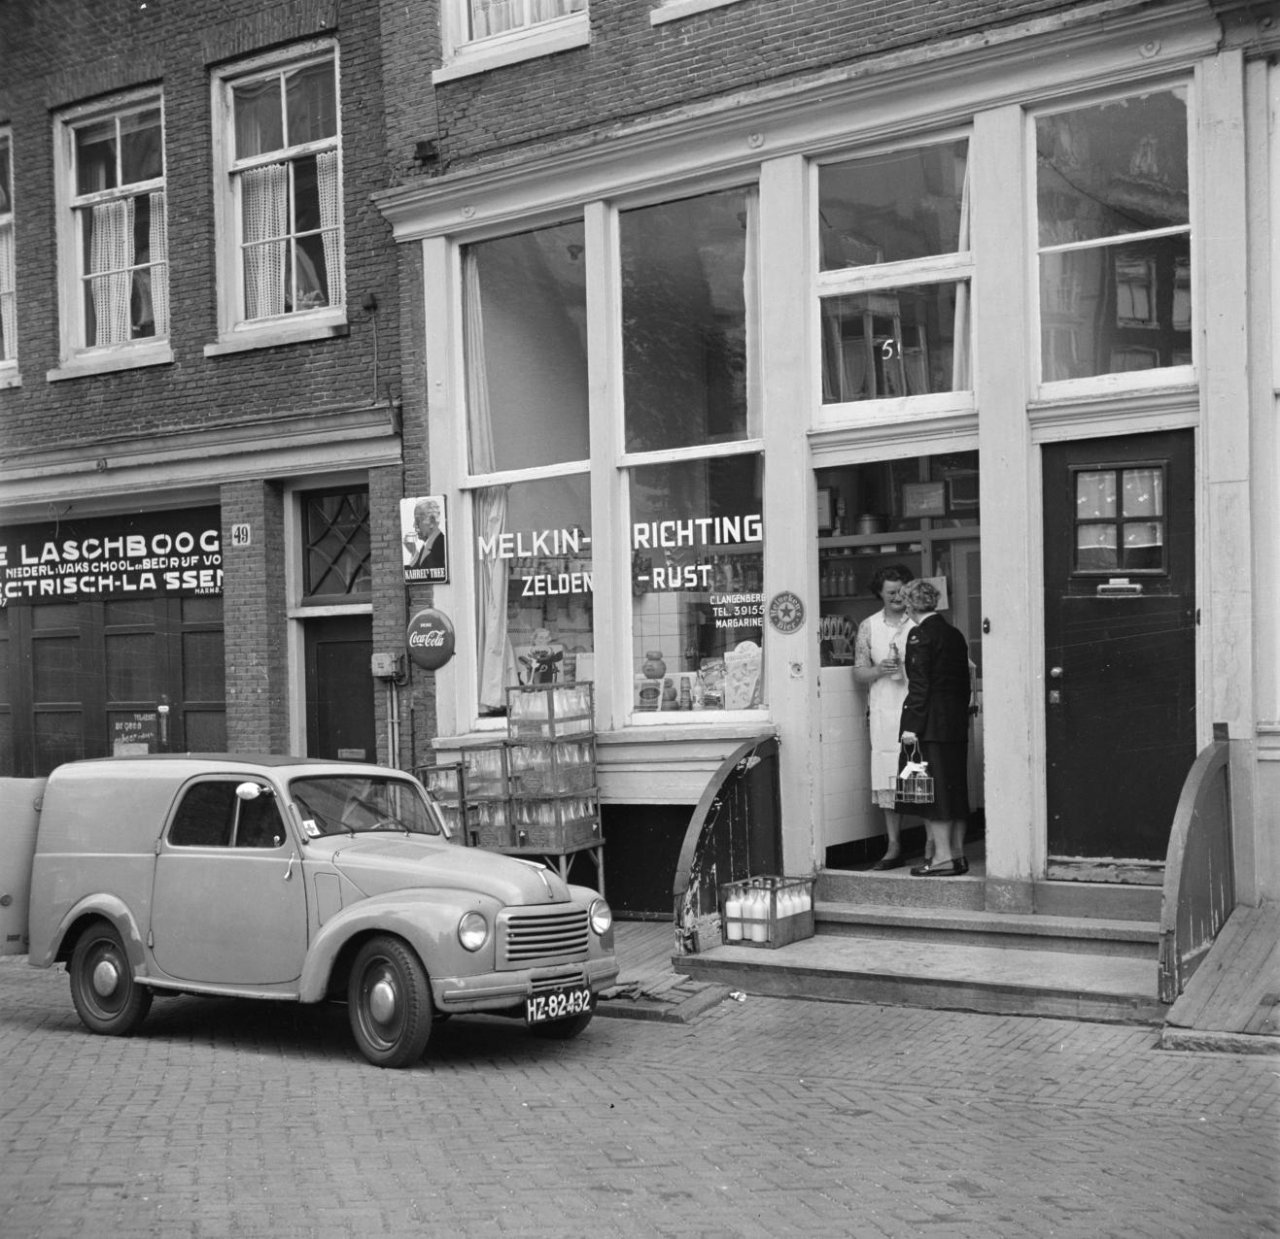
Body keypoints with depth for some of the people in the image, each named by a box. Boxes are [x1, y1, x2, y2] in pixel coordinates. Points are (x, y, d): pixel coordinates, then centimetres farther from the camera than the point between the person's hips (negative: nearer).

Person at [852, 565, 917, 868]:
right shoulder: (868, 627, 11)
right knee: (887, 779, 3)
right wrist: (879, 670, -9)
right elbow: (859, 672, 10)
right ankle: (893, 849, 10)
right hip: (884, 713, 2)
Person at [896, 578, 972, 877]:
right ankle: (957, 854, 17)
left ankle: (943, 857, -3)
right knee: (955, 788, 11)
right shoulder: (955, 634, 12)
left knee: (932, 790, -3)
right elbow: (964, 681, 15)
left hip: (930, 725, -8)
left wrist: (912, 726, -15)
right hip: (957, 724, 8)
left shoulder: (920, 635, -11)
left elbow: (919, 684, -16)